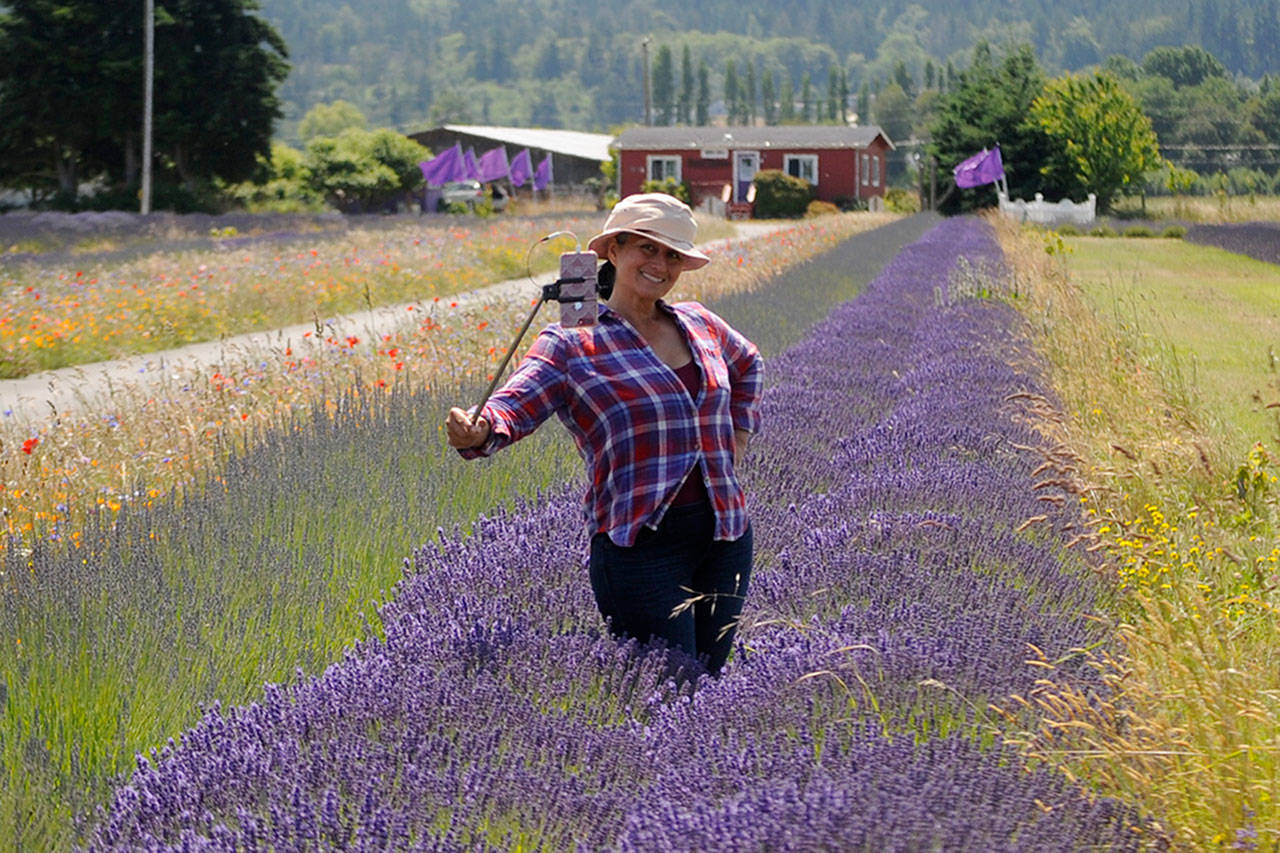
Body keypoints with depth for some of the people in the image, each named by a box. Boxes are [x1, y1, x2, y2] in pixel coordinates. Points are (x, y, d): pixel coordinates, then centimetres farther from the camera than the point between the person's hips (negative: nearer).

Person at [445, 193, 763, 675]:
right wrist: (477, 434, -40)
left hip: (726, 537, 6)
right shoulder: (571, 345, -3)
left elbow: (748, 365, 34)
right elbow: (515, 405, -18)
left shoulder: (699, 325, 13)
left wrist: (739, 433, 20)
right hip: (641, 544, -6)